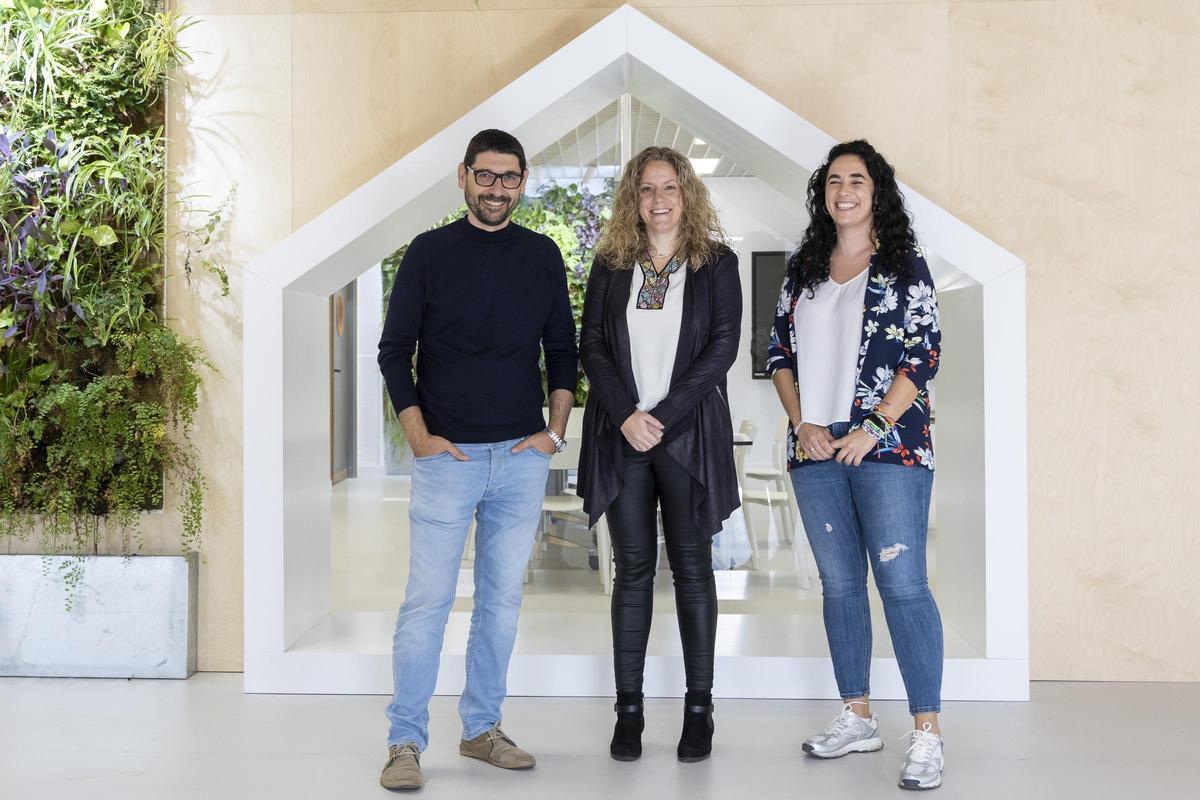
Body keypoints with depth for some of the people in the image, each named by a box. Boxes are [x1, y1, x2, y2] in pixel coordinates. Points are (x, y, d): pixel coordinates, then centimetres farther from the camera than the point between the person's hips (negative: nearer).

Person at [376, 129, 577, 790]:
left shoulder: (542, 255, 9)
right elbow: (394, 350, 2)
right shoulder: (430, 253, 2)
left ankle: (481, 729, 21)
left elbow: (563, 349, 13)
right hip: (447, 456, -3)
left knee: (503, 599, 9)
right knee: (427, 599, -5)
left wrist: (555, 430, 1)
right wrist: (418, 434, -8)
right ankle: (405, 741, 4)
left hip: (523, 457, 3)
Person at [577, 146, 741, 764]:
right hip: (622, 434, 2)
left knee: (691, 567, 3)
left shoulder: (716, 263, 4)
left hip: (688, 433, -2)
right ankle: (628, 708, 9)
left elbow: (723, 346, -4)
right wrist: (627, 415, -10)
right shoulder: (610, 265, 10)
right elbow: (591, 345, 4)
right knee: (632, 568, 4)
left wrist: (664, 416, -12)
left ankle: (699, 709, 10)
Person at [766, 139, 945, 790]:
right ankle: (857, 718, 21)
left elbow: (924, 354, -5)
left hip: (888, 447, -5)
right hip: (815, 450, 5)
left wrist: (873, 428, -12)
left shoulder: (903, 265, 1)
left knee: (902, 584, -8)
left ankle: (927, 734, -3)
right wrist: (802, 423, 0)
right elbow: (780, 353, 14)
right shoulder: (802, 269, 14)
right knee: (839, 584, 10)